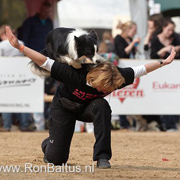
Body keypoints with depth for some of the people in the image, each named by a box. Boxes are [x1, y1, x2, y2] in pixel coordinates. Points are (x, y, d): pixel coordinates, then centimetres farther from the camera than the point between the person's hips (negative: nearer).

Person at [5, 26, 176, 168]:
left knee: (102, 106, -36)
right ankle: (48, 145, 37)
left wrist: (163, 62, -11)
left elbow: (140, 70, -16)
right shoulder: (74, 74, -39)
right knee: (56, 159, -4)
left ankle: (102, 156, -29)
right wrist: (19, 46, -46)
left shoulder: (116, 77, -28)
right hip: (64, 108, -2)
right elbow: (45, 62, -39)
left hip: (88, 108, 3)